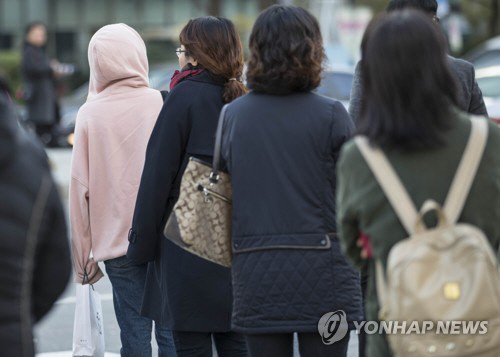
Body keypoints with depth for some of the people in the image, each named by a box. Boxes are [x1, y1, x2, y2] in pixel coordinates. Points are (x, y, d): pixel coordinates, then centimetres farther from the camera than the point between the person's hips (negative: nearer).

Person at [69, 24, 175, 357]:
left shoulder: (90, 114, -4)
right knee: (171, 329, 5)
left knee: (134, 329, 4)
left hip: (117, 239, 0)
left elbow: (81, 188, -3)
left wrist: (83, 254, 4)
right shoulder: (161, 103, -3)